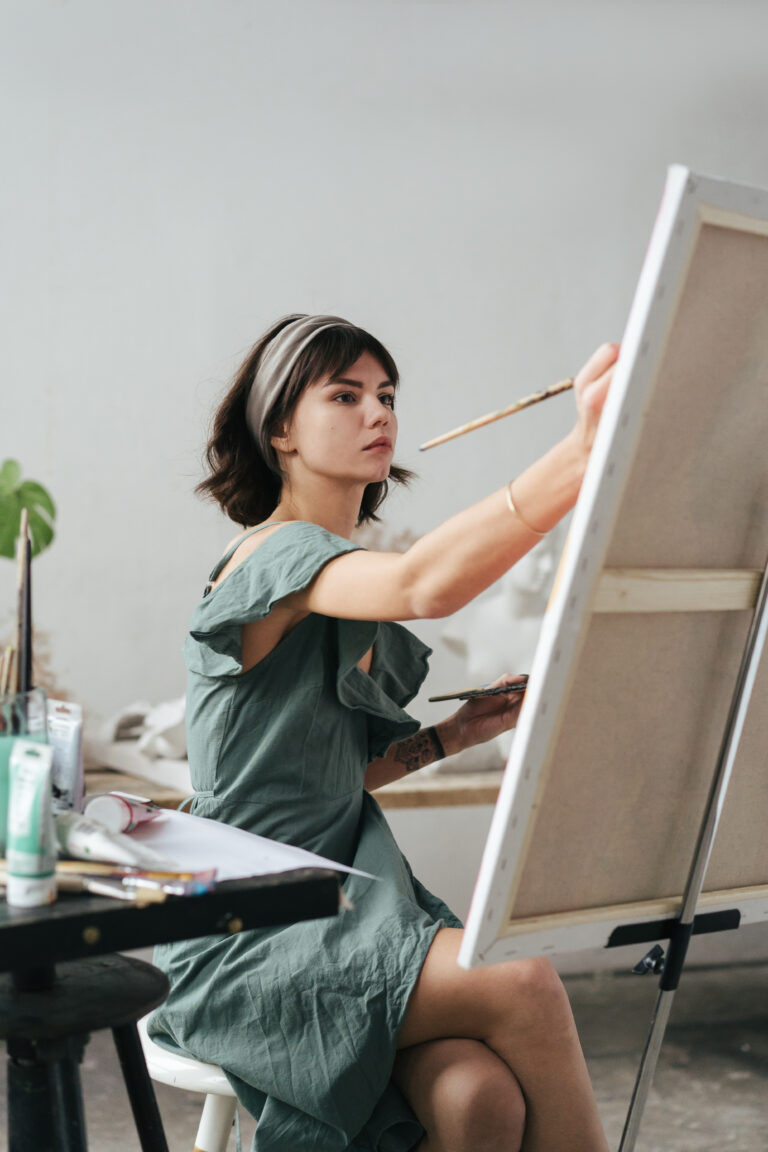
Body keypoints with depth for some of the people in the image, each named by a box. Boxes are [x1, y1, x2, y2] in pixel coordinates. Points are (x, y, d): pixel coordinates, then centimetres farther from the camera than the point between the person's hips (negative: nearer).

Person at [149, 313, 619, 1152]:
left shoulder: (351, 583, 18)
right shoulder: (275, 556, -11)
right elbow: (424, 586, -34)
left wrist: (454, 734, 7)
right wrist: (583, 451, -45)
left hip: (342, 907, 7)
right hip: (241, 945, -7)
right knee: (524, 984, -27)